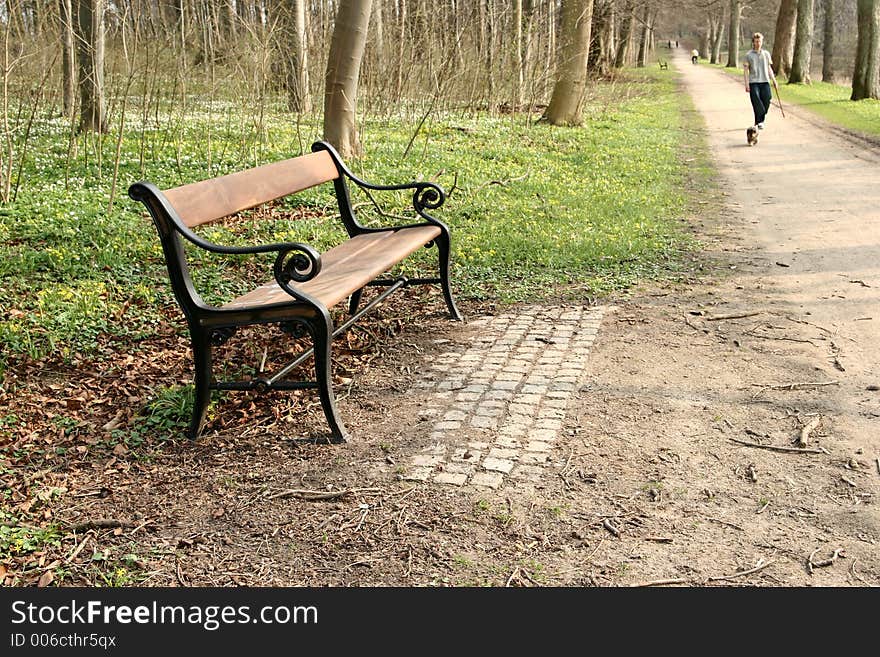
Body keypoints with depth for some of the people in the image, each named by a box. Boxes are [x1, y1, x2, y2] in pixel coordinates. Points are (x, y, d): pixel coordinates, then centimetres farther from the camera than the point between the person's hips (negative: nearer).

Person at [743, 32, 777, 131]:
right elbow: (745, 70, 1)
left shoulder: (766, 54, 13)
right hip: (753, 82, -3)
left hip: (765, 82, 3)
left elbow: (769, 68, 20)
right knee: (757, 103, -9)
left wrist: (773, 79, 13)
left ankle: (760, 121, 11)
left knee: (767, 100, -4)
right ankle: (759, 122, -1)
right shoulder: (748, 55, 3)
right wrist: (746, 84, -7)